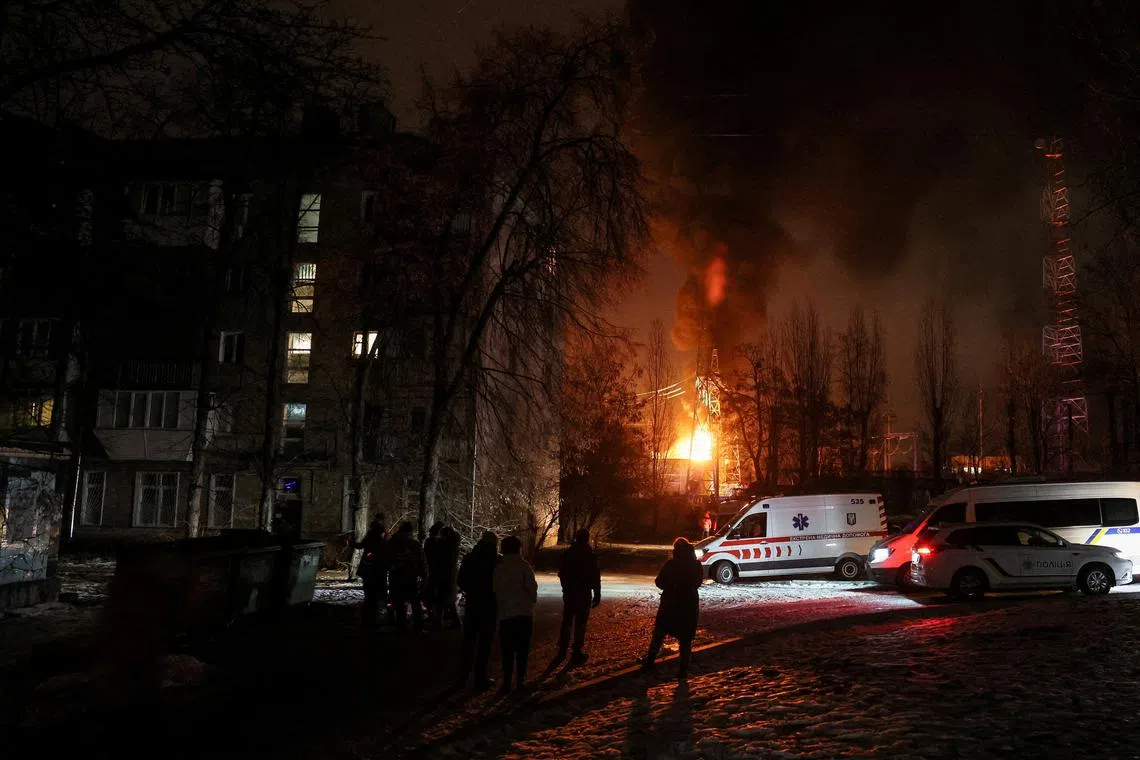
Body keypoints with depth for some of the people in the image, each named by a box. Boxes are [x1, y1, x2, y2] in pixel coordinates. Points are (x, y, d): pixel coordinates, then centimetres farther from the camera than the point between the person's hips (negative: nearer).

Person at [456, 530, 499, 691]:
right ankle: (480, 679, 6)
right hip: (489, 606, -4)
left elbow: (461, 581, 2)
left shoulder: (469, 558, -1)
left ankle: (463, 677, 21)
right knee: (484, 643, 5)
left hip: (472, 605, 4)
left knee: (468, 642, 15)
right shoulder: (497, 561, -12)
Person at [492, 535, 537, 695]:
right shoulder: (523, 565, -6)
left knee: (508, 650, 7)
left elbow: (496, 591, 3)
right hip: (524, 612, -2)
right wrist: (532, 601, 10)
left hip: (505, 614, 2)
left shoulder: (498, 568, 2)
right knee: (522, 649, 9)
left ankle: (507, 683, 6)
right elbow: (532, 586, -8)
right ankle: (520, 680, 11)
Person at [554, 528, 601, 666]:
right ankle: (577, 653, 4)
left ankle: (562, 651, 14)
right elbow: (595, 577, -12)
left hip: (569, 593, 4)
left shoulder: (566, 554, 2)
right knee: (580, 624, 2)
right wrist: (597, 595, -4)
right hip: (584, 593, -4)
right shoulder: (590, 556, -12)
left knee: (566, 622, 12)